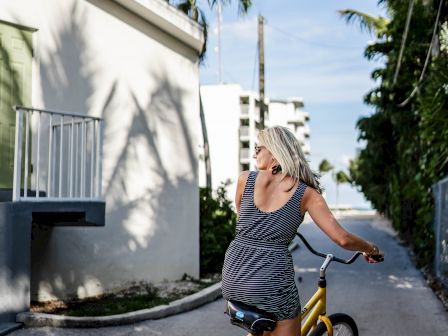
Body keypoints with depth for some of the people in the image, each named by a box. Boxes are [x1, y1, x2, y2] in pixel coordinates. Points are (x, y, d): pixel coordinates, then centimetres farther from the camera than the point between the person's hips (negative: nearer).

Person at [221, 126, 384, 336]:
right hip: (271, 282, -3)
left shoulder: (246, 179, 2)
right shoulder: (306, 193, -2)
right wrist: (370, 248, 14)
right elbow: (343, 238, -7)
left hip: (232, 278, 3)